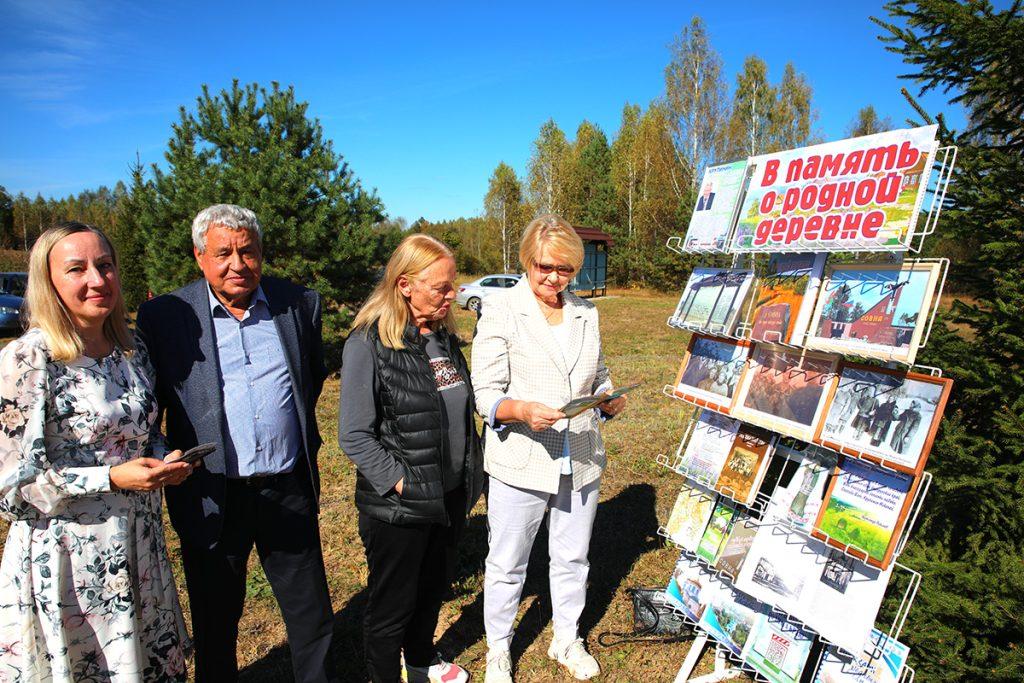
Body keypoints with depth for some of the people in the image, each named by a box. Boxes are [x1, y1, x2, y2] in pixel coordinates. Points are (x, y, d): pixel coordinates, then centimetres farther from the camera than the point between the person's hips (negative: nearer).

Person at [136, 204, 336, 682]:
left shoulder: (300, 304, 0)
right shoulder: (164, 316, -7)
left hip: (289, 491, 2)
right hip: (212, 498, -1)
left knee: (312, 615, 17)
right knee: (215, 624, 19)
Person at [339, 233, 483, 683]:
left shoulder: (444, 335, 4)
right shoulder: (368, 343, -17)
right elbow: (354, 436, -17)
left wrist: (470, 472, 9)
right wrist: (401, 484, -20)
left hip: (450, 496, 7)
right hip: (398, 507, -7)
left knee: (434, 587, 25)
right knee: (391, 605, 13)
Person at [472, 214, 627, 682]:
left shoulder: (586, 313, 7)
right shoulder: (501, 310, -9)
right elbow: (486, 395, -13)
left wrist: (609, 398, -4)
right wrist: (521, 410, -32)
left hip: (581, 461, 5)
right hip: (520, 463, -4)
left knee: (572, 559, 20)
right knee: (507, 565, 12)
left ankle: (566, 640, 45)